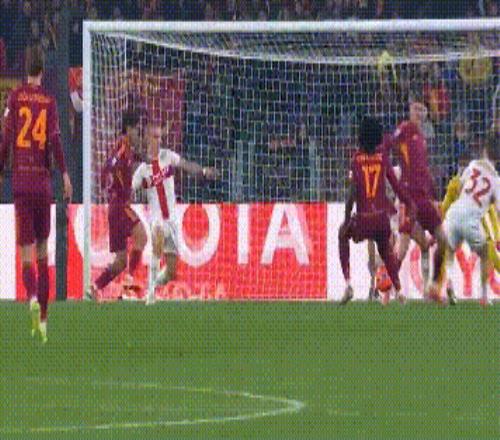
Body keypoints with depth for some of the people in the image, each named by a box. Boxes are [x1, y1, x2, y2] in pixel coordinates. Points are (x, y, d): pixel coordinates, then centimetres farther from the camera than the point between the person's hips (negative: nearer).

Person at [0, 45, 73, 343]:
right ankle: (43, 318, 11)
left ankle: (33, 298, -29)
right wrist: (65, 175, -12)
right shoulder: (49, 101, 3)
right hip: (43, 181, 1)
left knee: (27, 250, -2)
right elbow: (55, 139, -8)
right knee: (42, 250, 11)